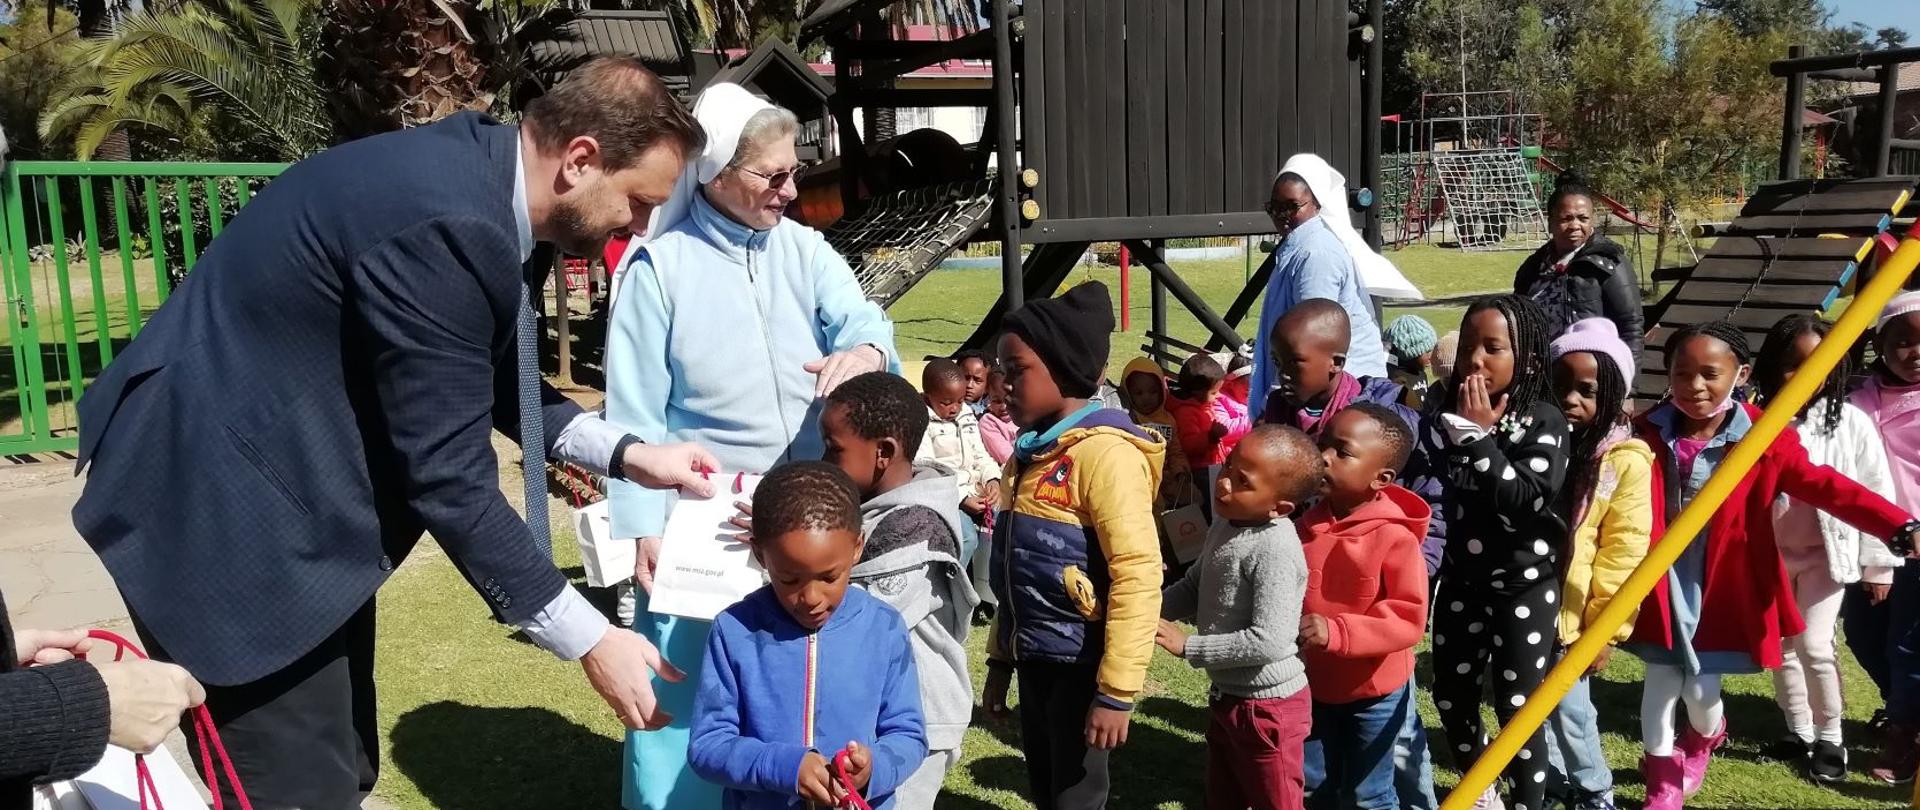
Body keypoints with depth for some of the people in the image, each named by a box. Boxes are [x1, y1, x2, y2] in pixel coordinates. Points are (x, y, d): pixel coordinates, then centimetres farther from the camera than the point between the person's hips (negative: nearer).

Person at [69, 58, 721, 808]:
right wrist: (589, 640, -19)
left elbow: (488, 378, 13)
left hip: (281, 474, 10)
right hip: (224, 510, -10)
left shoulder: (470, 173, 1)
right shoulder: (449, 224, -29)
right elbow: (449, 480, -26)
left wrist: (625, 454, 4)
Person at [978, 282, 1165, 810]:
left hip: (1080, 662, -8)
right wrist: (999, 658, 17)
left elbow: (1138, 574, -23)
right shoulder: (1034, 450, 9)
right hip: (1035, 658, 8)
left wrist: (1117, 690, -23)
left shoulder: (1104, 452, -18)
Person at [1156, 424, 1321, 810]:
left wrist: (1188, 646, -24)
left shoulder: (1275, 550, -28)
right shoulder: (1226, 522, 1)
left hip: (1267, 706, -9)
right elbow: (1194, 587, 11)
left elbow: (1269, 642, -32)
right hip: (1226, 697, 9)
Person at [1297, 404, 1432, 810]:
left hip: (1373, 691, -5)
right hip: (1315, 683, 6)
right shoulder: (1309, 523, -5)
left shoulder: (1394, 537, -24)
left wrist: (1336, 632, -36)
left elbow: (1409, 619, -26)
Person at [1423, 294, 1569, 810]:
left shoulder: (1543, 421, -13)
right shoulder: (1448, 412, 0)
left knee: (1517, 706, 2)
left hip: (1525, 585, -5)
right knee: (1451, 696, 15)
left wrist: (1480, 435, -25)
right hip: (1461, 580, 5)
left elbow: (1525, 499, -25)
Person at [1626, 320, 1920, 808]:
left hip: (1722, 585, -1)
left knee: (1700, 685, 3)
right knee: (1661, 679, 8)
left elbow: (1824, 487, -17)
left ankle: (1701, 743, 41)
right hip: (1662, 580, 1)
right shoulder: (1649, 434, -6)